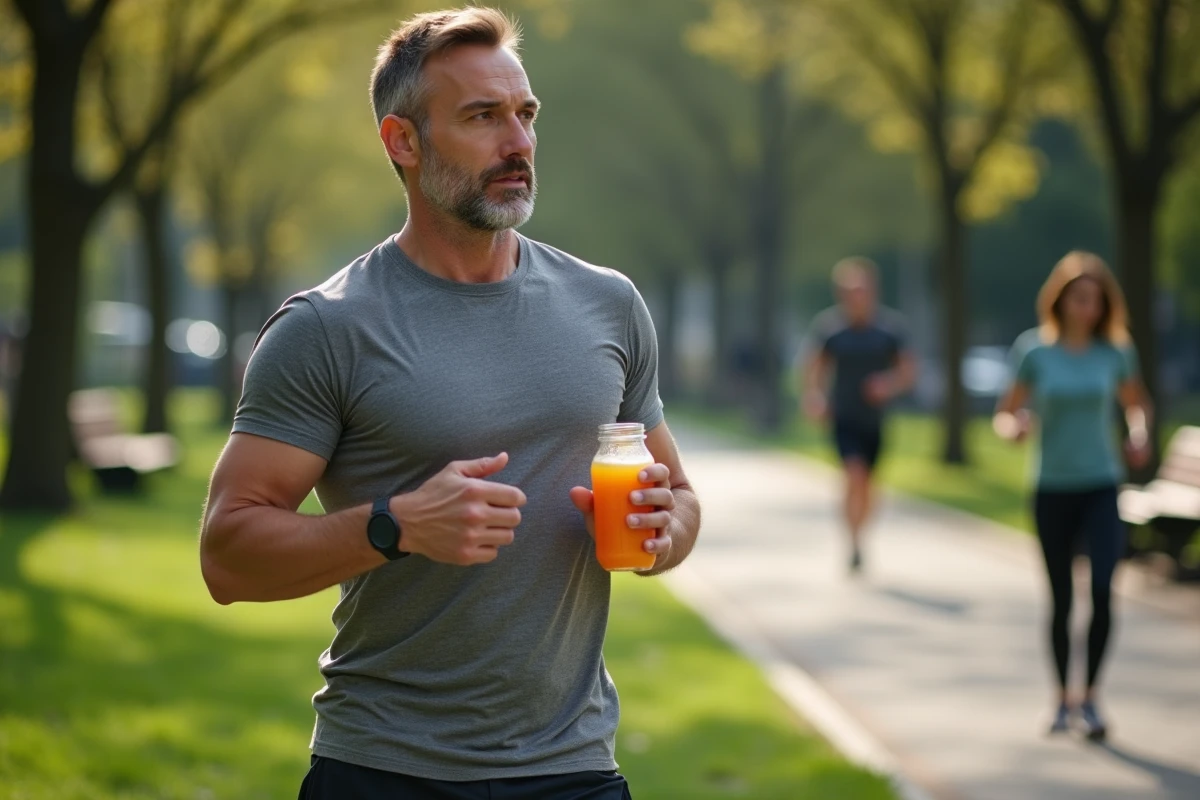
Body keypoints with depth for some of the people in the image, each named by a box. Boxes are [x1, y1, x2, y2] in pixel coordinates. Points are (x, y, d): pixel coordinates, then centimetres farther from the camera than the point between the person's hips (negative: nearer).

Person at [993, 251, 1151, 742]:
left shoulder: (1113, 353, 1)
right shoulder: (1036, 354, -2)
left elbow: (1135, 401, 18)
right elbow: (1005, 412, 3)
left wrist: (1139, 432, -2)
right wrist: (1013, 428, -20)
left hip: (1102, 486, 0)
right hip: (1052, 490, 0)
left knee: (1103, 589, -16)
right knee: (1061, 599, 8)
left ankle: (1090, 698, -5)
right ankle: (1062, 698, 24)